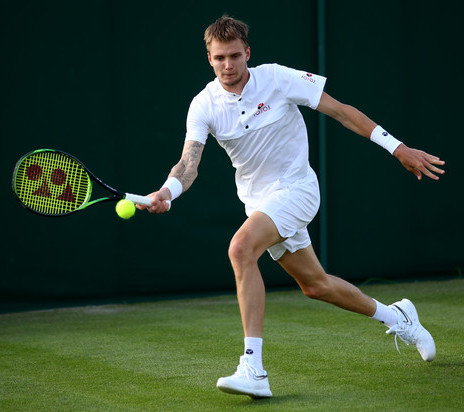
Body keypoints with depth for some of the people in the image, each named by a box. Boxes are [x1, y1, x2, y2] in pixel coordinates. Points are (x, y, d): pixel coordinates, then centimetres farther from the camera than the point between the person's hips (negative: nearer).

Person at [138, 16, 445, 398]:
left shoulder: (278, 79, -15)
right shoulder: (204, 105, -7)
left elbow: (341, 111, -9)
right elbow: (190, 162, -19)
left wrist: (398, 148, -10)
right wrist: (166, 192, -42)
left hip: (295, 188, -5)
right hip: (258, 199, 5)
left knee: (241, 249, -29)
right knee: (315, 284, 15)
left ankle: (253, 369, -30)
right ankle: (396, 316, 42)